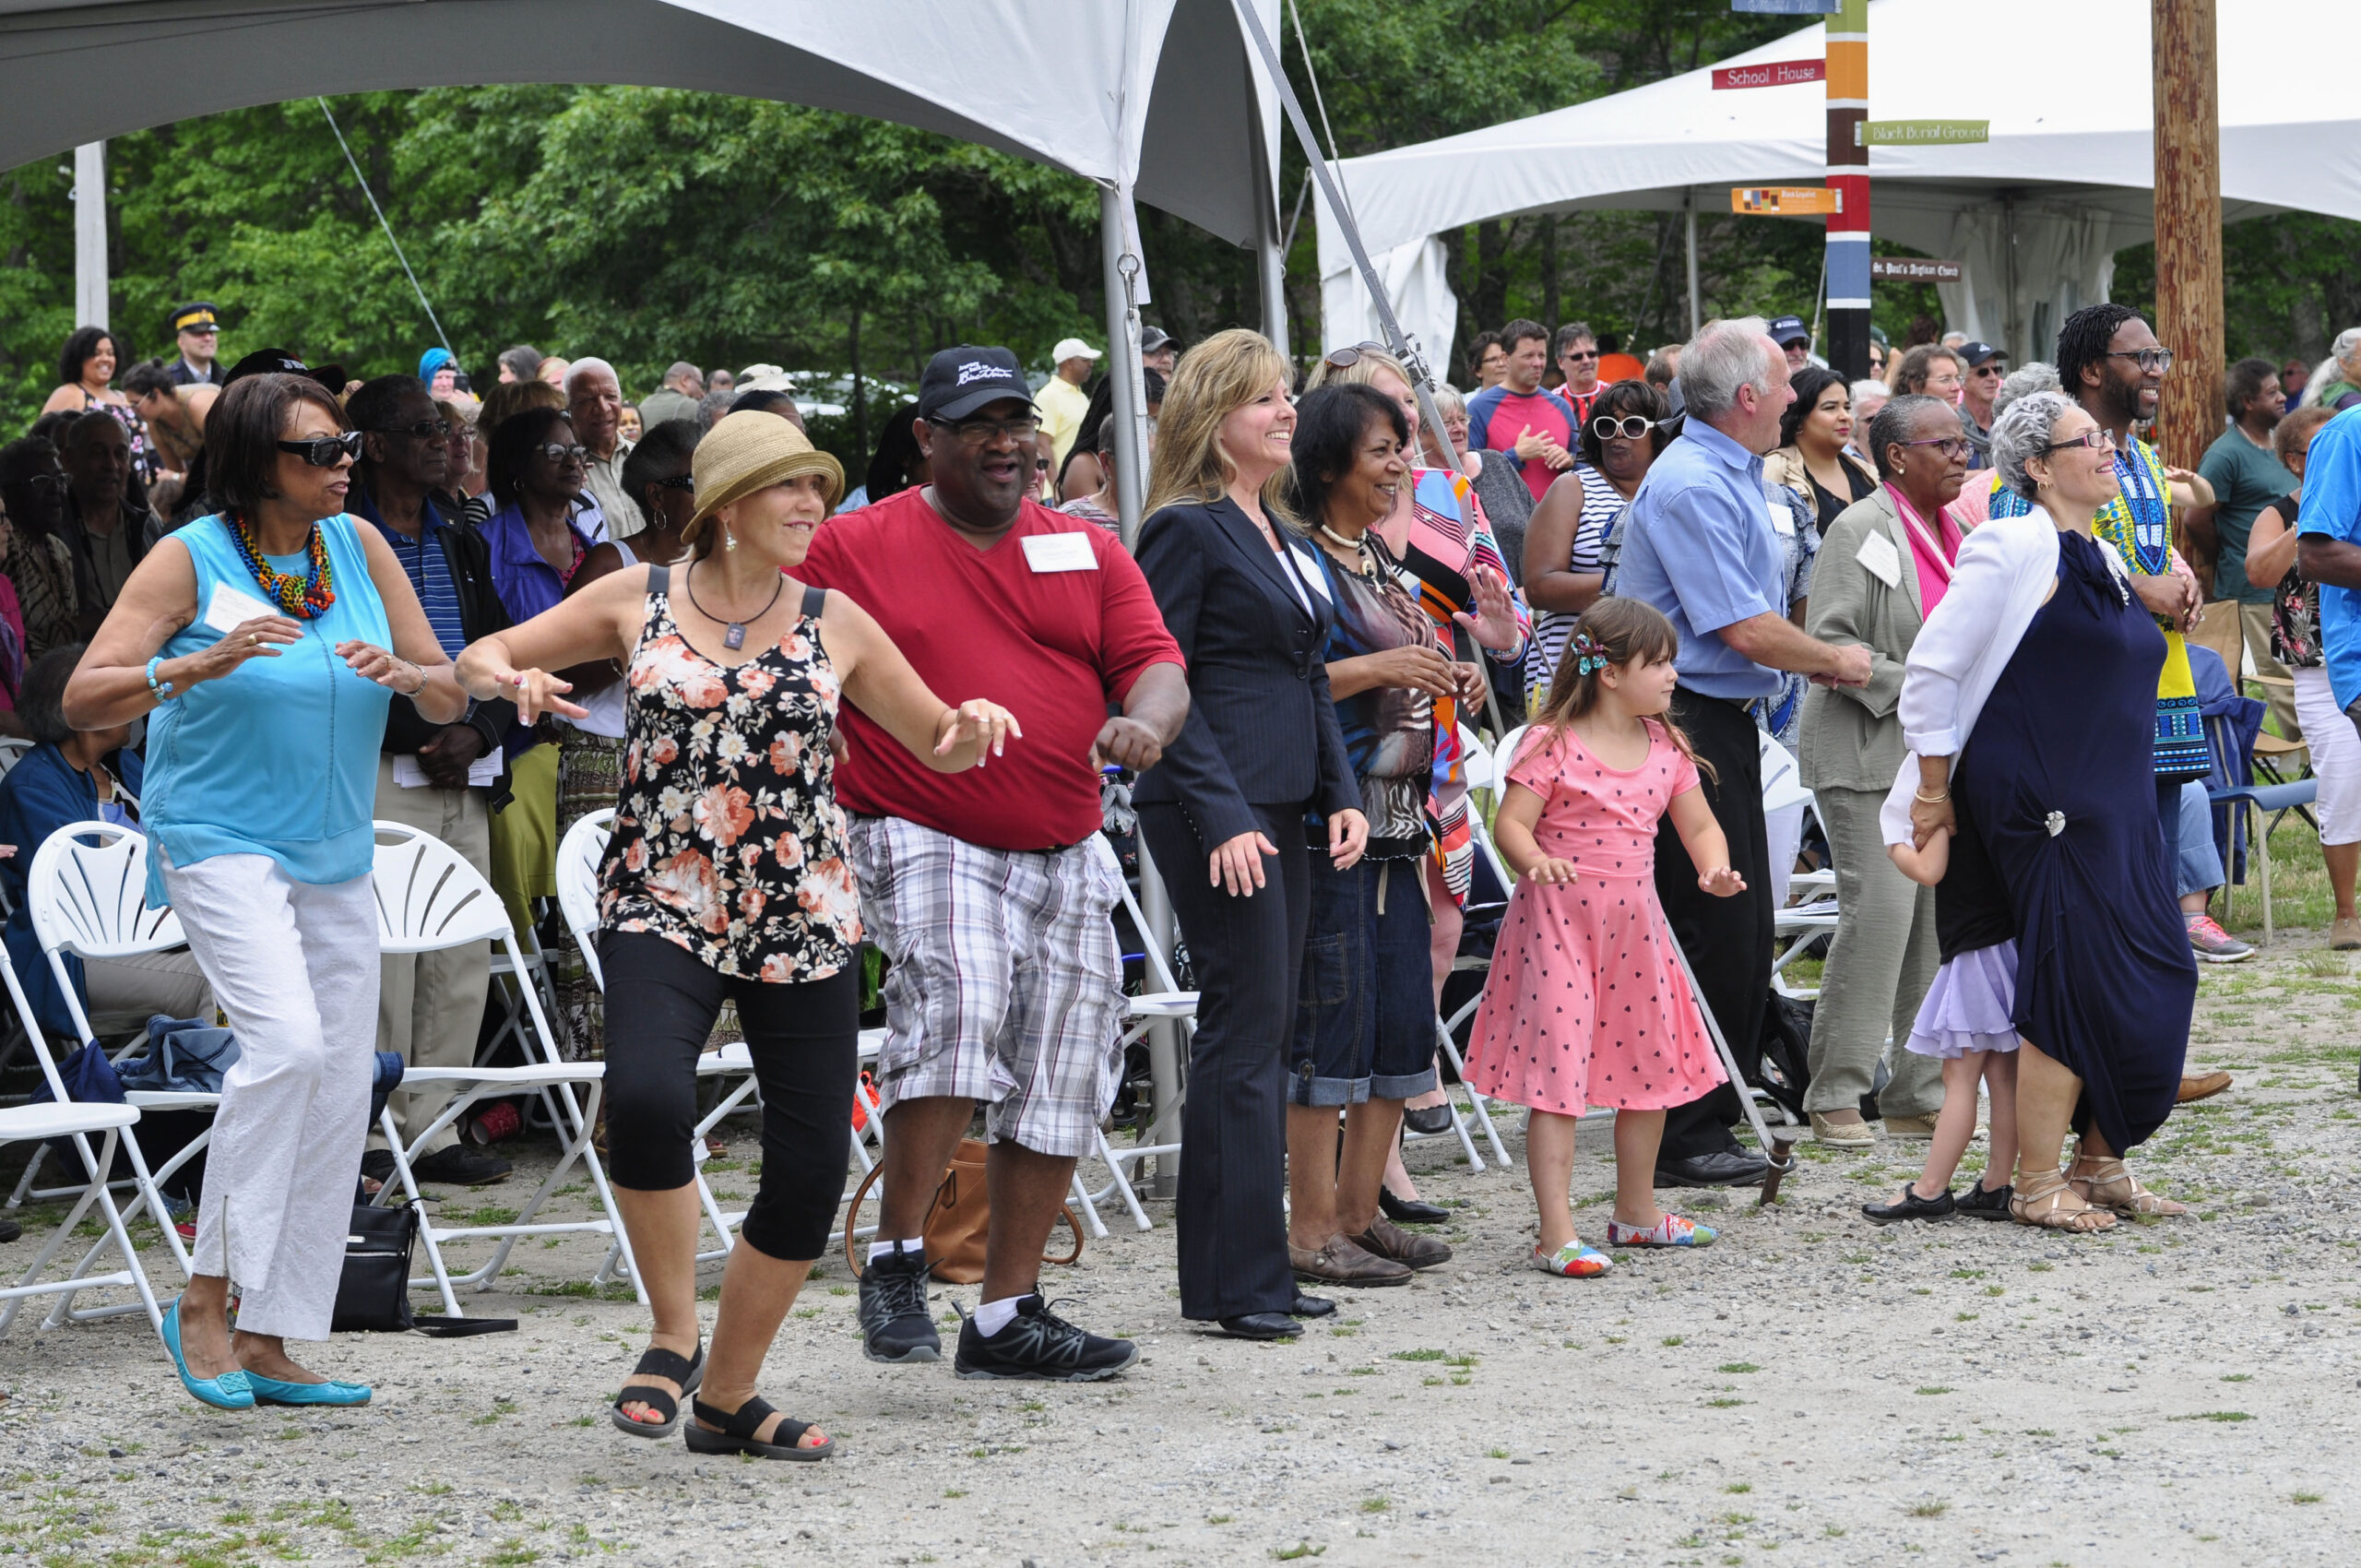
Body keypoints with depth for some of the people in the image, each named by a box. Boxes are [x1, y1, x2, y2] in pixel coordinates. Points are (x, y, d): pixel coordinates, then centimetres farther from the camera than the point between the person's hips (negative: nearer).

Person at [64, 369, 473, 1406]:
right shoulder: (190, 560, -8)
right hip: (219, 842, -6)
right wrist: (199, 666, -29)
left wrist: (406, 675, -15)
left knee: (339, 1088, 2)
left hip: (334, 856, 6)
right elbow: (83, 699, -14)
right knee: (286, 1040, -26)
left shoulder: (358, 547, 6)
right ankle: (206, 1300, -15)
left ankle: (268, 1345, 10)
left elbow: (452, 699, 9)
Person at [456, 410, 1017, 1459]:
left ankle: (728, 1397, 19)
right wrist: (513, 680, -10)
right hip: (661, 904, -3)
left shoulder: (835, 624, 8)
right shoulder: (638, 601, 5)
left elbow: (936, 744, 15)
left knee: (811, 1165, 0)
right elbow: (480, 658, 13)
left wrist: (972, 726, -8)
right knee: (647, 1096, -30)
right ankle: (674, 1338, -9)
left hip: (803, 919, 3)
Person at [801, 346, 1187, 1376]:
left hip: (1067, 859, 6)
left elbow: (1156, 664, 4)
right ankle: (896, 1262, -16)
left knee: (1058, 1080, 8)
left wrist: (1145, 722, -19)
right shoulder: (853, 548, 0)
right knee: (954, 1006, -29)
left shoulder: (1086, 550, 11)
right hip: (924, 842, -5)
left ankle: (1008, 1317, 19)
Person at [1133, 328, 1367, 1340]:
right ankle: (1234, 1284, -5)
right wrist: (1220, 818, -19)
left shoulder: (1273, 529, 18)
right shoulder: (1187, 530, -9)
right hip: (1213, 812, -9)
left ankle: (1254, 1272, 14)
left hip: (1277, 813, 9)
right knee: (1245, 1035, -9)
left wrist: (1340, 794, 11)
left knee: (1269, 1033, 9)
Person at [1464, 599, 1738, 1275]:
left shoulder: (1666, 748, 8)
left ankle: (1637, 1212, 33)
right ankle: (1556, 1234, -9)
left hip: (1632, 923, 7)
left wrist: (1714, 868, -8)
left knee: (1652, 1063, 15)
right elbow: (1510, 822, -15)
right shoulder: (1554, 745, -11)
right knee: (1558, 1067, -9)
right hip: (1559, 916, -7)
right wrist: (1536, 861, -35)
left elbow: (1698, 823, 12)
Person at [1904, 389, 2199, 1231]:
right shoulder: (2016, 548, -10)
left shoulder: (2105, 560, 16)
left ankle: (2100, 1164, 18)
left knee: (2155, 981, 6)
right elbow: (1933, 666, -11)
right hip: (2044, 809, -9)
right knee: (2072, 991, -9)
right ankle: (2037, 1186, 0)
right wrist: (1933, 792, -8)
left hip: (2117, 810, 9)